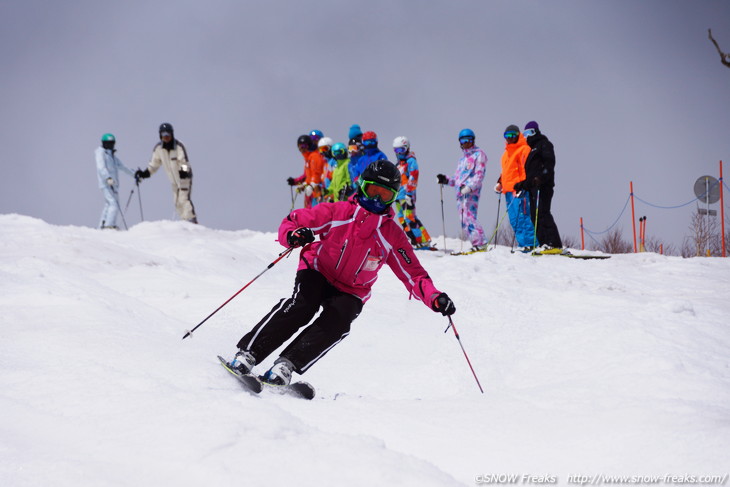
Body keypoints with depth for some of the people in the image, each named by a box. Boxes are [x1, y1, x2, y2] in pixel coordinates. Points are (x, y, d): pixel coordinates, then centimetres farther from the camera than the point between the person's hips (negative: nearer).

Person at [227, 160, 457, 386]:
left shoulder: (392, 235, -4)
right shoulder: (337, 212, -10)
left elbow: (414, 275, -2)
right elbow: (292, 222, -7)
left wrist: (435, 298, -20)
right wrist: (293, 236, -32)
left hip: (351, 292, 2)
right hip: (317, 272, -2)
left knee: (336, 324, -29)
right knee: (301, 307, -30)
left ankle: (286, 365, -30)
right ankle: (247, 354, -29)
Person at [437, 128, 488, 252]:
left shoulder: (478, 154, 3)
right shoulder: (462, 159, 27)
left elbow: (479, 175, -8)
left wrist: (469, 187, -20)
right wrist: (447, 180, 12)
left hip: (472, 192, -8)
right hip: (460, 193, 8)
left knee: (469, 218, -18)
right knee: (464, 222, 1)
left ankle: (481, 244, -17)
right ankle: (476, 245, 3)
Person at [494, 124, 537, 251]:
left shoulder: (524, 149, -4)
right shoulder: (507, 152, 23)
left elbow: (526, 169, -11)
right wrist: (500, 183, 20)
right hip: (508, 190, 9)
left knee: (522, 216, -14)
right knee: (514, 220, 6)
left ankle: (530, 244, -16)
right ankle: (522, 243, 7)